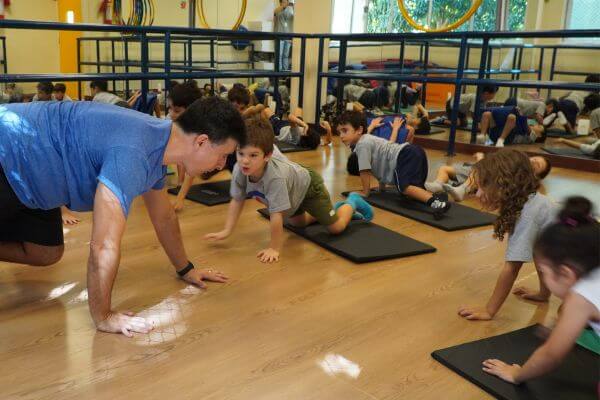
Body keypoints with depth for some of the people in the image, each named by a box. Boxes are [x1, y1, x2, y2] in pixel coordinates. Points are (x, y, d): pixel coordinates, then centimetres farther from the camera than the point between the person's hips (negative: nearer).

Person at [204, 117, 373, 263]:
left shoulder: (275, 177, -49)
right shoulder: (239, 170, -32)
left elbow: (276, 215, -44)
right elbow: (237, 201, -17)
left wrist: (274, 248, -37)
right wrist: (226, 231, -21)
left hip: (309, 185, -6)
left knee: (336, 227, -1)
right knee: (298, 223, 30)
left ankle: (352, 203, 31)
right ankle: (336, 207, 51)